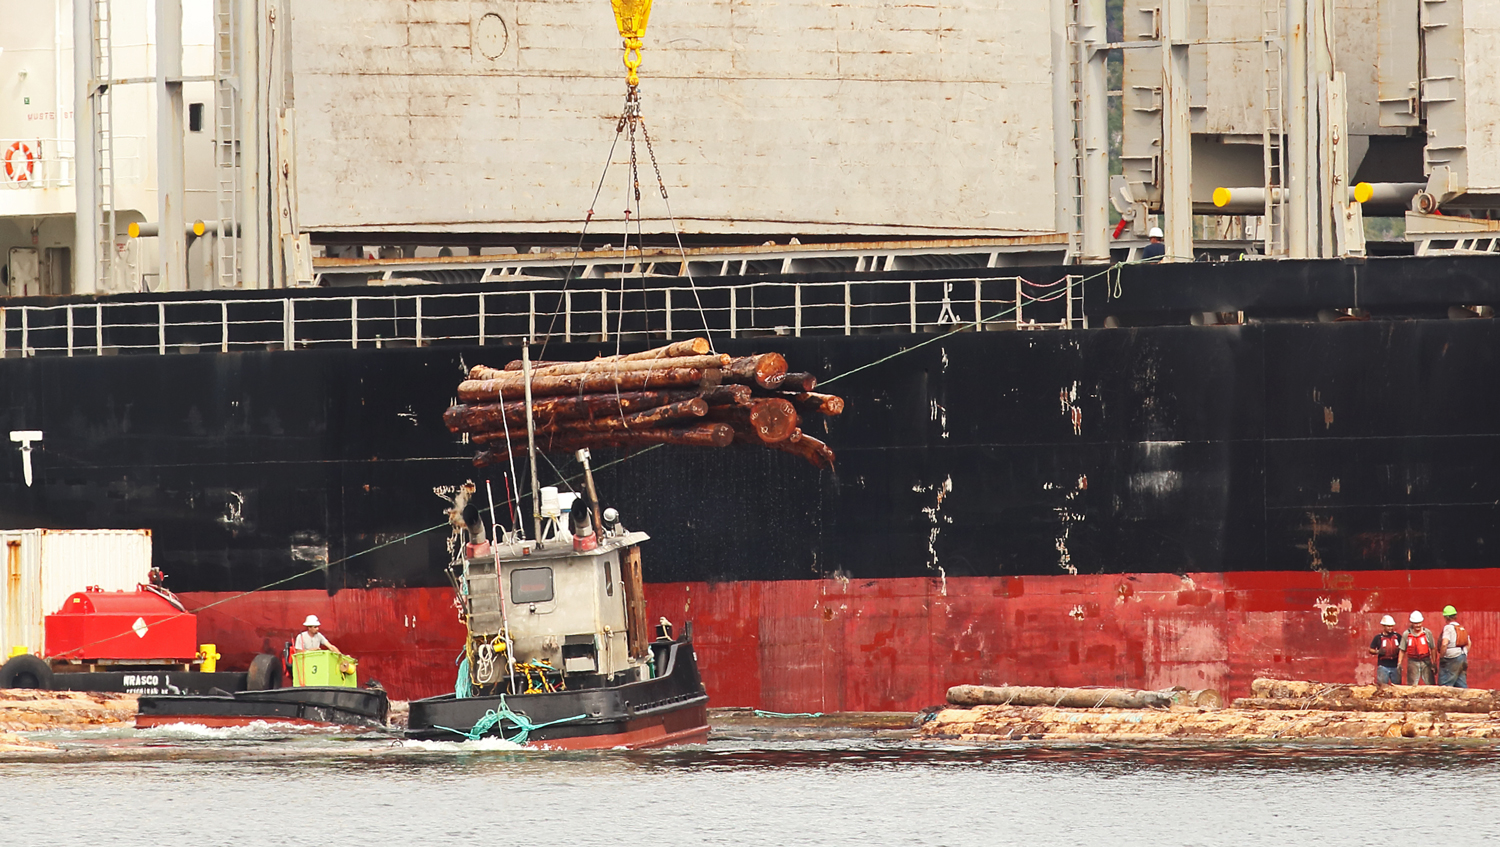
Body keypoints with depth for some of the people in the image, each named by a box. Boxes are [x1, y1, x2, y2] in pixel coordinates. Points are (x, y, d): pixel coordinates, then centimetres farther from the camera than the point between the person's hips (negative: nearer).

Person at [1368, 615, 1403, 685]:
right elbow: (1371, 650, 5)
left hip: (1395, 666, 2)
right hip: (1383, 665, -2)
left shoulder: (1397, 636, 6)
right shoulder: (1378, 637, 1)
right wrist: (1378, 652, -15)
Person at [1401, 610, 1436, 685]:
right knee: (1412, 686, 0)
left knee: (1429, 684, -2)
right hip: (1413, 662, 0)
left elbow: (1433, 649, 4)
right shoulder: (1406, 634, 0)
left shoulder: (1427, 633, 0)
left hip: (1426, 662, 0)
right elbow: (1402, 651, 5)